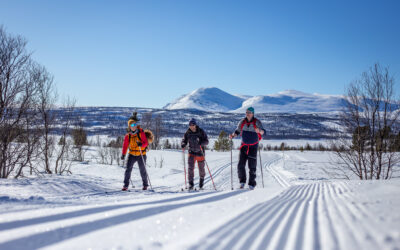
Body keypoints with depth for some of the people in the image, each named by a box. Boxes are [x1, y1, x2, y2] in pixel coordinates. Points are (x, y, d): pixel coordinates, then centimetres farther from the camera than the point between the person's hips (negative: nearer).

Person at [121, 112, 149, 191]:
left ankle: (145, 184, 26)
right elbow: (125, 145, 4)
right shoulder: (128, 135, -3)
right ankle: (126, 185, -4)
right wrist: (123, 154, 1)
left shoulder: (141, 132, -13)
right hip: (132, 155, 2)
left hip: (141, 155, -2)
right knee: (128, 169, -10)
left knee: (142, 170, 6)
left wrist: (141, 145, -35)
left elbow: (146, 143, -15)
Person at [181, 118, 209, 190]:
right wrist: (183, 144, -19)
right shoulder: (187, 133, 0)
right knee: (190, 167, -15)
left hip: (200, 152, -1)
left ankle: (202, 179, 39)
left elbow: (206, 142, -8)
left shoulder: (201, 132, -8)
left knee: (201, 169, 10)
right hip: (192, 152, 1)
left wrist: (201, 143, -29)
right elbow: (184, 140, 5)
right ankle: (191, 183, -9)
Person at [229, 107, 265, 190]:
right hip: (244, 145, 3)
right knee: (241, 164, -6)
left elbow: (263, 131, -17)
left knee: (252, 166, -3)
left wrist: (259, 131, -40)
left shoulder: (256, 122, -8)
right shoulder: (242, 122, 2)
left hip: (253, 146, -3)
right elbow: (237, 131, 11)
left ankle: (252, 184, 7)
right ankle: (242, 181, 11)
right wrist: (233, 135, -10)